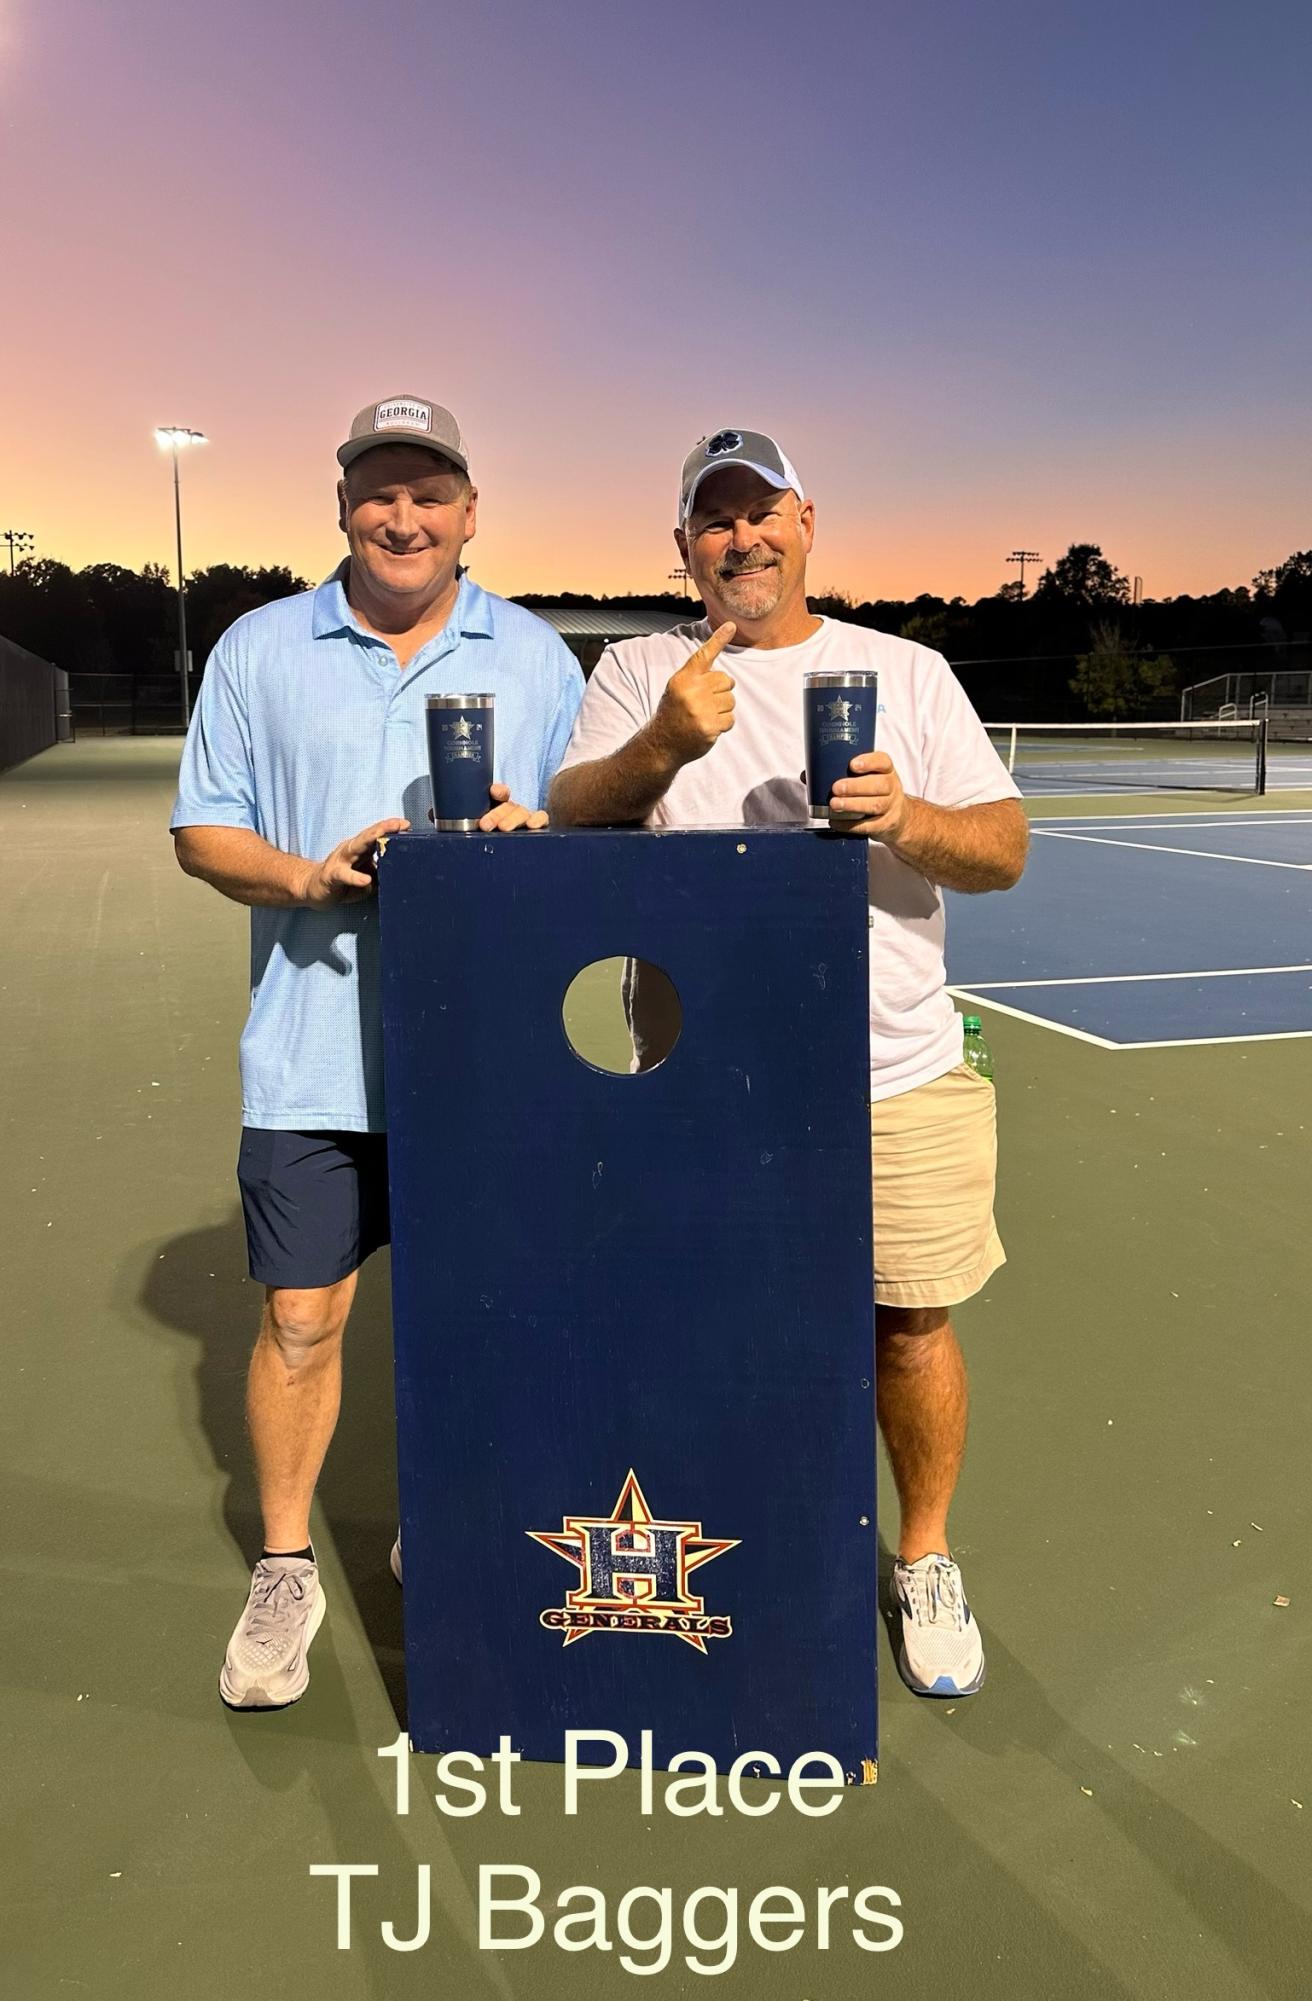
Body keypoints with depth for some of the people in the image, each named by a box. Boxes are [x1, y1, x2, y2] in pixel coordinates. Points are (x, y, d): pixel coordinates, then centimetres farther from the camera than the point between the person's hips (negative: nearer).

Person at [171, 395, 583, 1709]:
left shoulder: (536, 659, 8)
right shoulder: (260, 652, 6)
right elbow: (201, 832, 6)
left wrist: (535, 839, -13)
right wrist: (309, 877, -14)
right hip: (315, 1052, 0)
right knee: (301, 1315, 4)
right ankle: (285, 1567, 26)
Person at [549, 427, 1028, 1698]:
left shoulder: (907, 673, 7)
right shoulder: (637, 673, 6)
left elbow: (1003, 848, 1)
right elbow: (565, 819, -9)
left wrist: (907, 820, -20)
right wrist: (663, 746, -28)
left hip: (897, 1078, 1)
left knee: (910, 1319, 8)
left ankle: (925, 1561, 32)